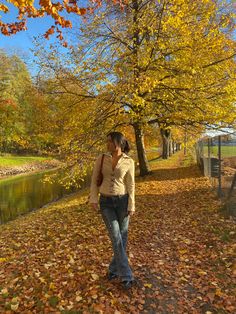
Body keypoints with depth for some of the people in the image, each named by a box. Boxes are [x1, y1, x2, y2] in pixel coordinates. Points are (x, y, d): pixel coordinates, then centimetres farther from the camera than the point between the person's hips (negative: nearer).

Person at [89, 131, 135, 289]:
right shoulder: (102, 158, -1)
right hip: (106, 202, 1)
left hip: (122, 201, 0)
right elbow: (94, 179, 3)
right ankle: (126, 275, 8)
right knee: (116, 237, -5)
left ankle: (114, 269, 30)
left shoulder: (129, 161, -6)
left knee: (122, 237, 8)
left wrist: (131, 206, -6)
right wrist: (94, 198, -4)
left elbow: (131, 185, -4)